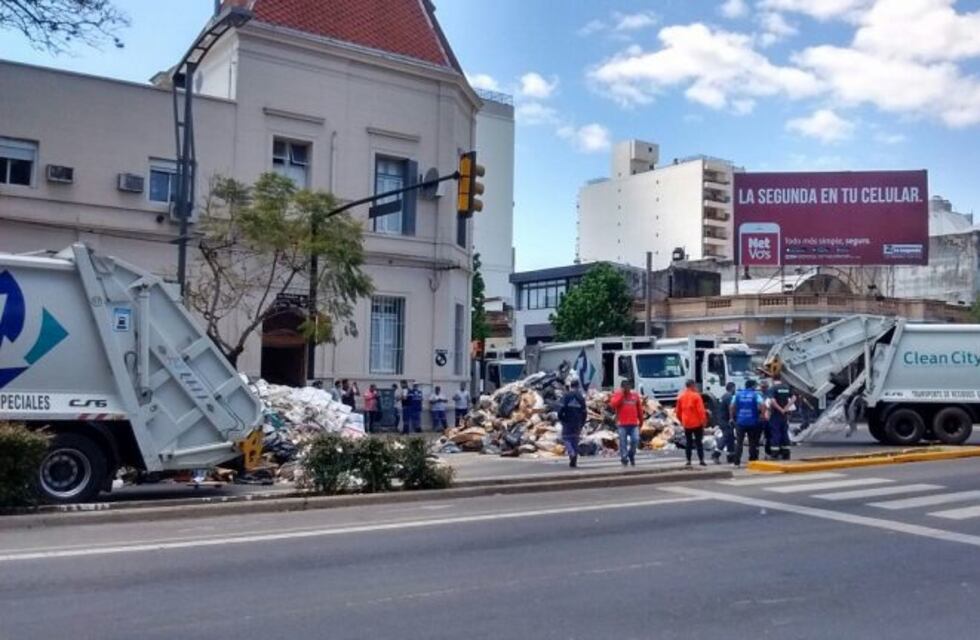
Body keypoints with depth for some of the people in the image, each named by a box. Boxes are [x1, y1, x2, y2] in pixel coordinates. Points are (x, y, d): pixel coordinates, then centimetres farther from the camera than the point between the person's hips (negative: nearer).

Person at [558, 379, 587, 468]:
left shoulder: (566, 396, -5)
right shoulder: (581, 398, 6)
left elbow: (561, 409, -13)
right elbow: (584, 412, 6)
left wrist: (560, 419, 2)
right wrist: (581, 424, 15)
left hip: (567, 422, -3)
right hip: (577, 423, 3)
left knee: (566, 438, 5)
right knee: (575, 440, 10)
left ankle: (572, 453, -22)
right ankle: (574, 462, 8)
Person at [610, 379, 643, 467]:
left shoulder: (635, 395, 11)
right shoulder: (617, 394, 2)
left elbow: (639, 408, 19)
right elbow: (613, 405, -16)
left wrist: (641, 420, 21)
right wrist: (621, 394, -13)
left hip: (634, 424, 2)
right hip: (622, 424, -2)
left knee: (635, 440, -6)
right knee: (623, 441, -2)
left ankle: (631, 455, 17)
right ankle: (624, 458, 8)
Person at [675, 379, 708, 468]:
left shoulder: (681, 397, 5)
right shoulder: (696, 396, -11)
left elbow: (678, 411, 10)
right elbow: (701, 410, -13)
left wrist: (681, 420, 21)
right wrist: (704, 420, -5)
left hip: (686, 423, 4)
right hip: (697, 423, -4)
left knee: (688, 442, 9)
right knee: (699, 442, 3)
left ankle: (688, 461, 7)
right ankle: (701, 460, 2)